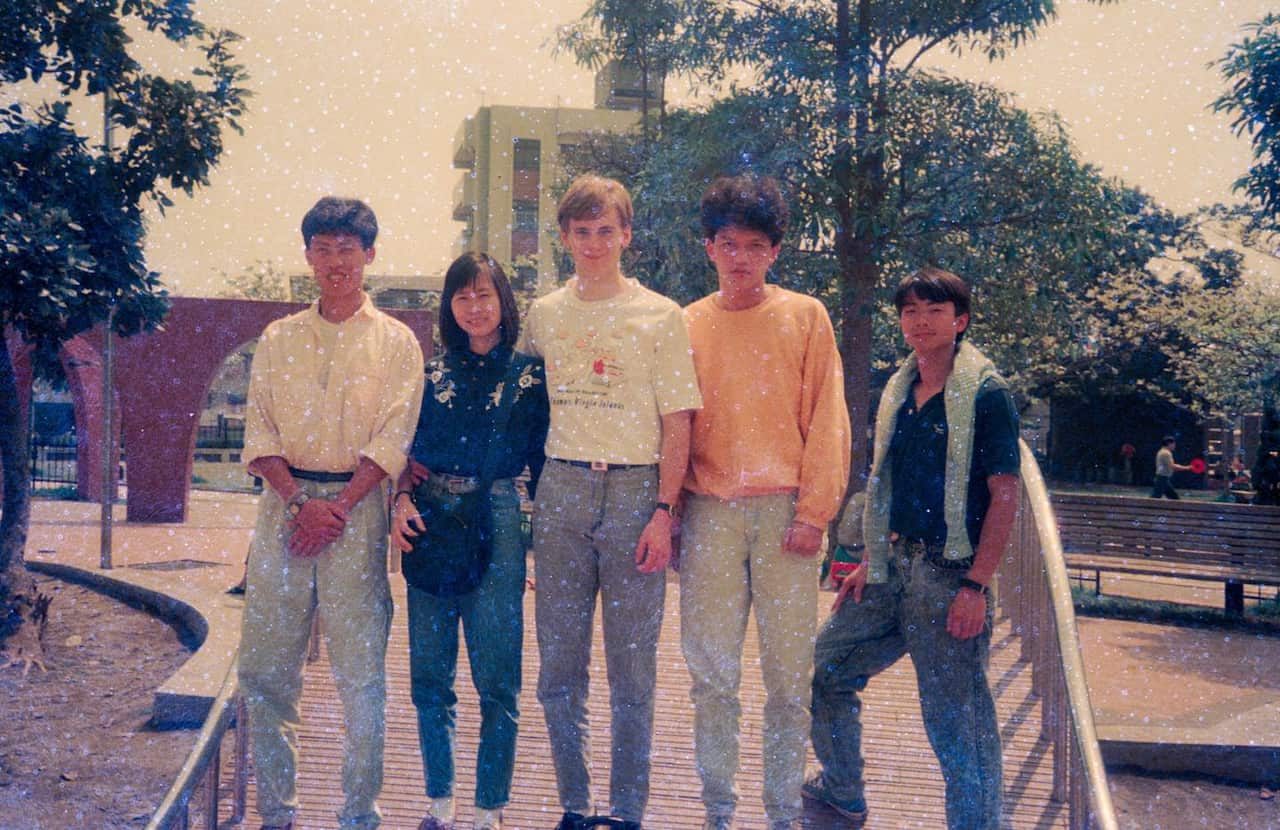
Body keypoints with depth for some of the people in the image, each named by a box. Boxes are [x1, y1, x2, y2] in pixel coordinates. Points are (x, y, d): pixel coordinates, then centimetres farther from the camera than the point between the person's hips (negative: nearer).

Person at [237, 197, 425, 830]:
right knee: (264, 665, 2)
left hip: (356, 507, -3)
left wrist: (337, 507, -13)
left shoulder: (394, 342, 5)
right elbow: (259, 430, 6)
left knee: (360, 670, -2)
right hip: (285, 501, 3)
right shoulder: (278, 339, 13)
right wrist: (299, 500, -9)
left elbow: (392, 439, -3)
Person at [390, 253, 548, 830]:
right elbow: (411, 454, 14)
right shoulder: (434, 373, 12)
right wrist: (402, 500, -5)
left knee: (496, 680, -1)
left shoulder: (530, 374, 3)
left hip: (497, 525, -3)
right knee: (429, 677, 7)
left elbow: (542, 465, 3)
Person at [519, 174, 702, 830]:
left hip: (634, 489, -3)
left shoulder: (661, 316, 2)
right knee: (558, 664, 6)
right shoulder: (543, 315, 11)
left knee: (632, 666, 1)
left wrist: (663, 512, -10)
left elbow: (676, 425, -1)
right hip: (561, 489, 3)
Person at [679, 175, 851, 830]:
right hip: (710, 511, 1)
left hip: (785, 509, -1)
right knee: (712, 671, 2)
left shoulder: (806, 317, 6)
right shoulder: (688, 326, 11)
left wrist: (813, 512, -6)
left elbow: (827, 421, 2)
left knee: (789, 671, 2)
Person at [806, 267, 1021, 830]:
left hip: (949, 575, -8)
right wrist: (870, 562, 14)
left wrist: (975, 584, -19)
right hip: (894, 567, 8)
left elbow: (1005, 494, -13)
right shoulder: (897, 391, 12)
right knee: (824, 669, 14)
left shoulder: (984, 394, -9)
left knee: (956, 721, -3)